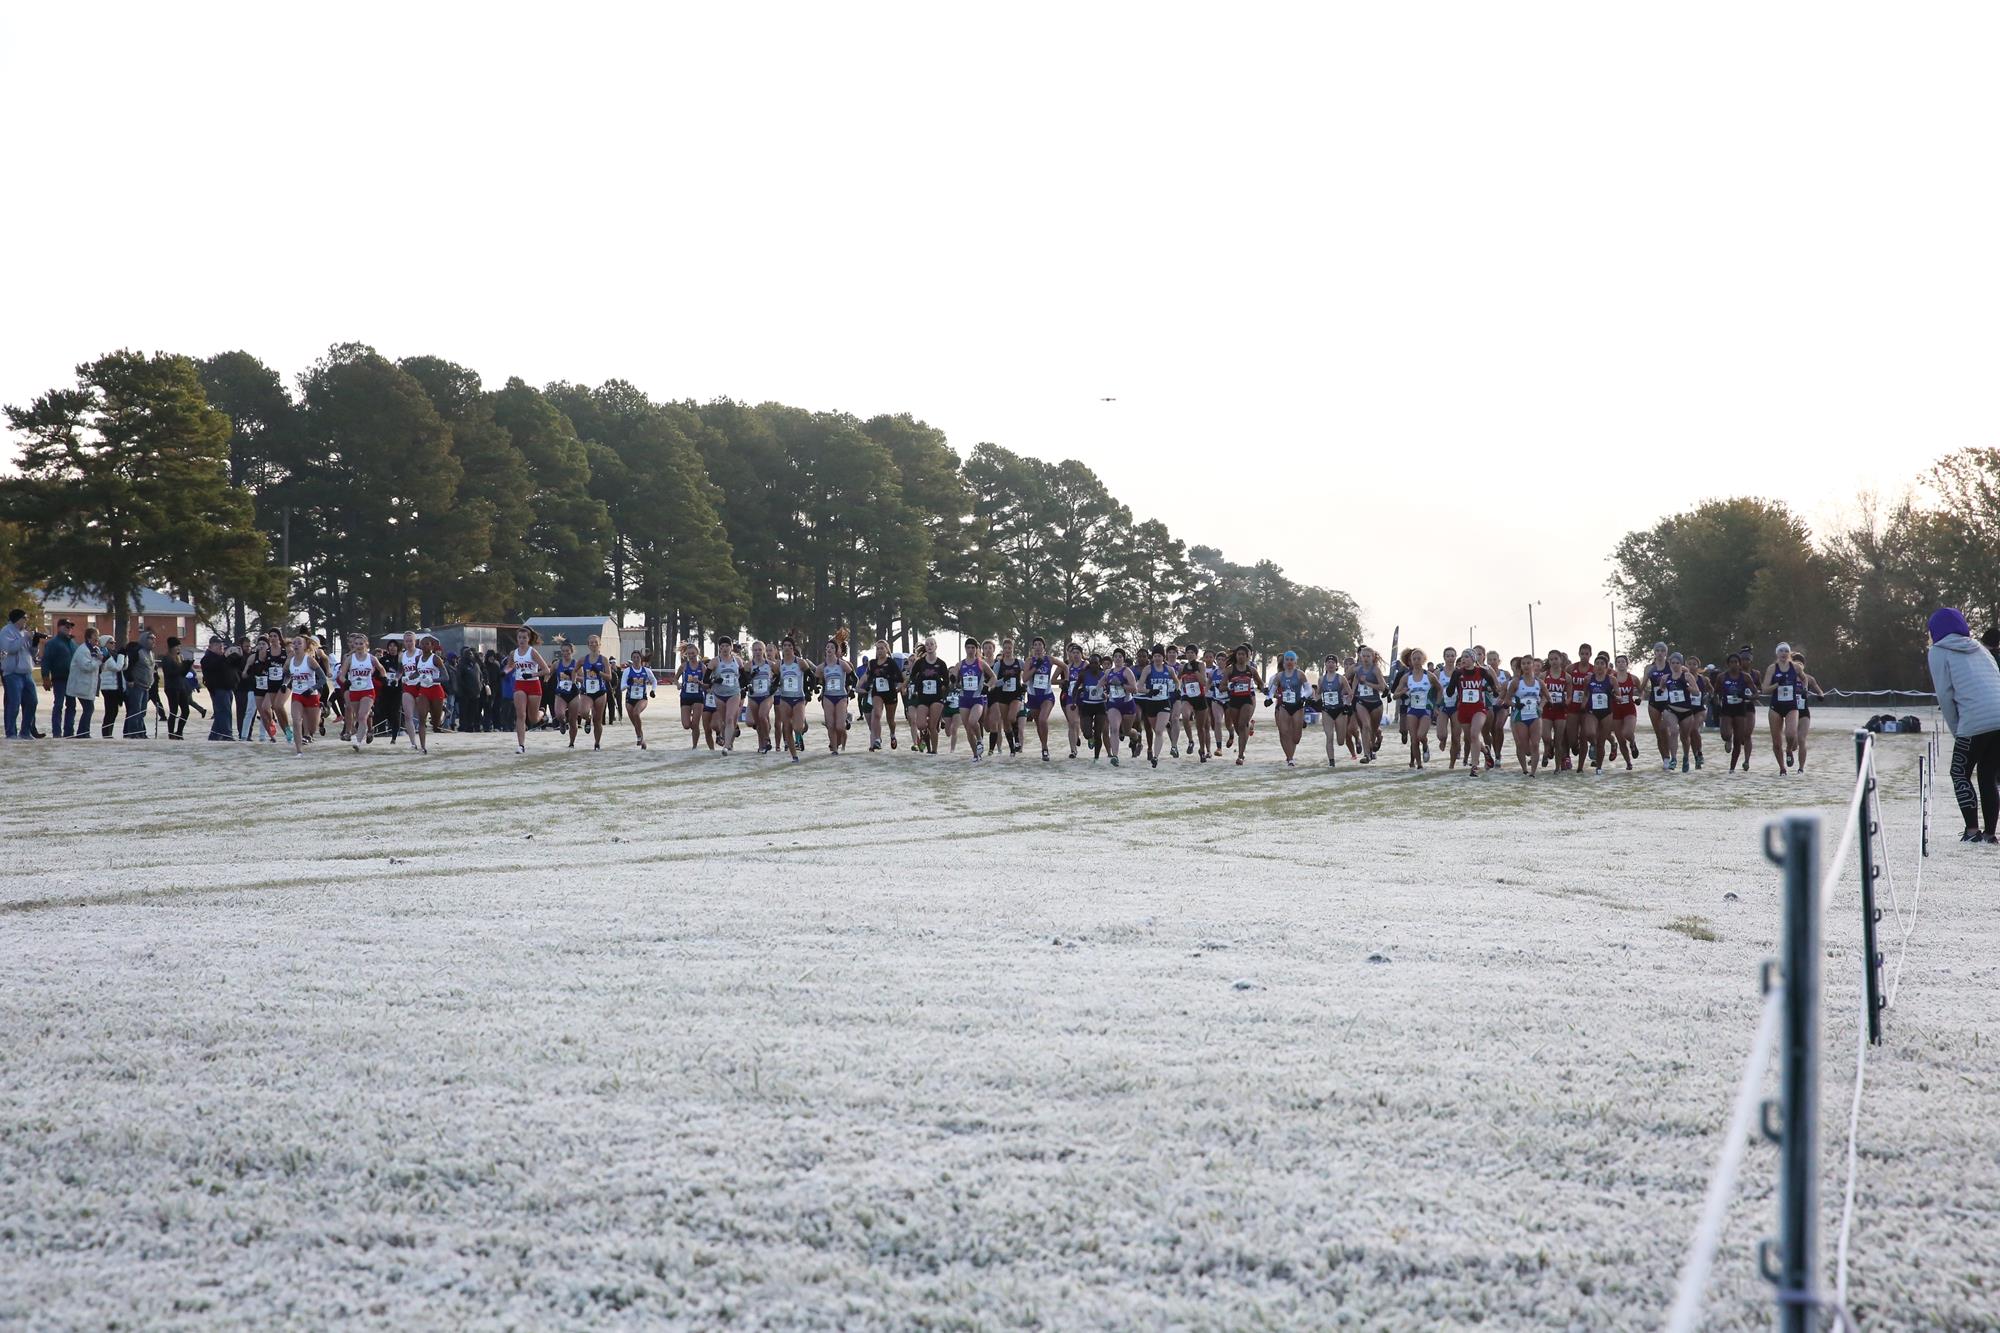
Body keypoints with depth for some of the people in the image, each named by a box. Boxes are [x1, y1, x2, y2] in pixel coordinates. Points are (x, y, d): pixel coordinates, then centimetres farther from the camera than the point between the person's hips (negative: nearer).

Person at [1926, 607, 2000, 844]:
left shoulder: (1939, 652, 7)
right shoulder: (1979, 649, 25)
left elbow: (1945, 695, 1)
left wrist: (1956, 730, 9)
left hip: (1975, 722, -5)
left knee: (1961, 775, 9)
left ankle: (1973, 830, 0)